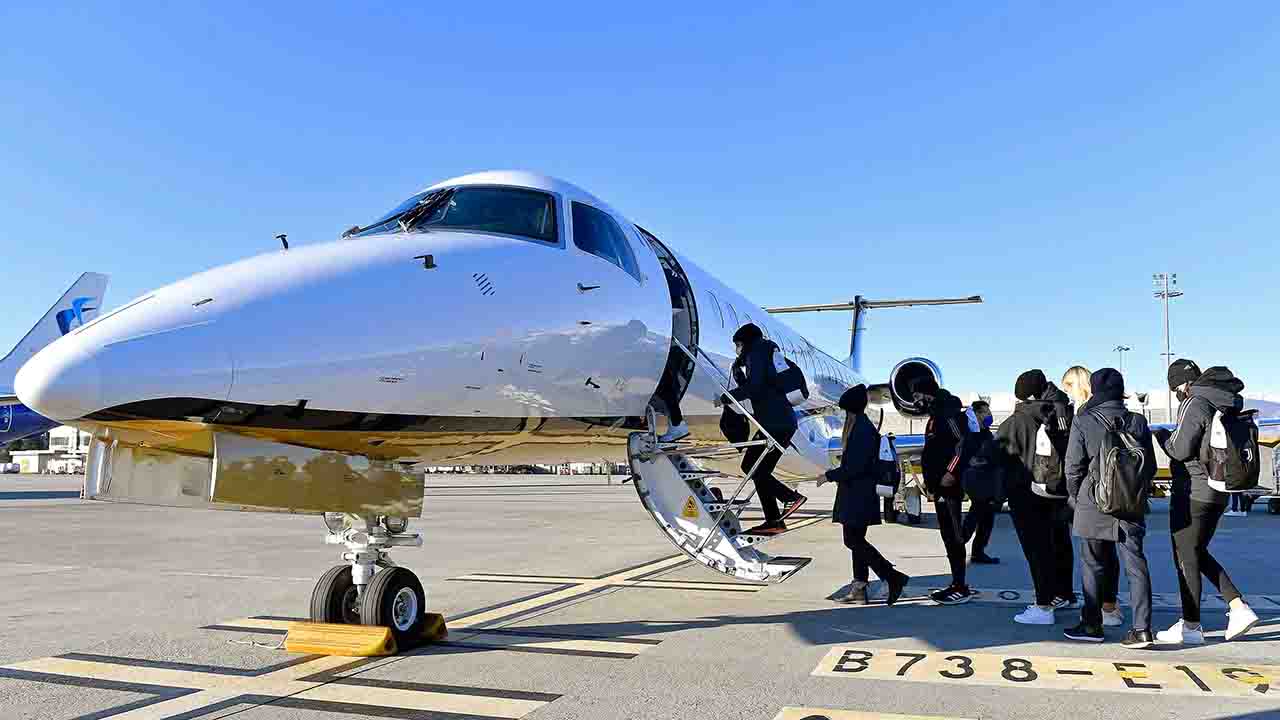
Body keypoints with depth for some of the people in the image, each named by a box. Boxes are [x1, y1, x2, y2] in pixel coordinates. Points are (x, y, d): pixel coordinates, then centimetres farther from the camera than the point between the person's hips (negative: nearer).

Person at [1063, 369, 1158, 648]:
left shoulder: (1083, 422, -9)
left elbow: (1073, 467, -7)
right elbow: (1150, 466, 8)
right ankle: (1142, 628, 1)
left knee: (1093, 565, 7)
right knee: (1136, 564, 5)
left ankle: (1092, 625, 14)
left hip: (1093, 506, -3)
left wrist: (1075, 497, 8)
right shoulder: (1137, 422, 3)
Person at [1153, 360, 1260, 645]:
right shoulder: (1226, 404, 10)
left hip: (1192, 492, -9)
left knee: (1186, 558, 2)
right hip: (1219, 493, 9)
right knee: (1199, 554, 21)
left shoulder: (1195, 404, -16)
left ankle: (1191, 627, 9)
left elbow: (1180, 450, -20)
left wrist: (1163, 435, 0)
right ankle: (1239, 608, 13)